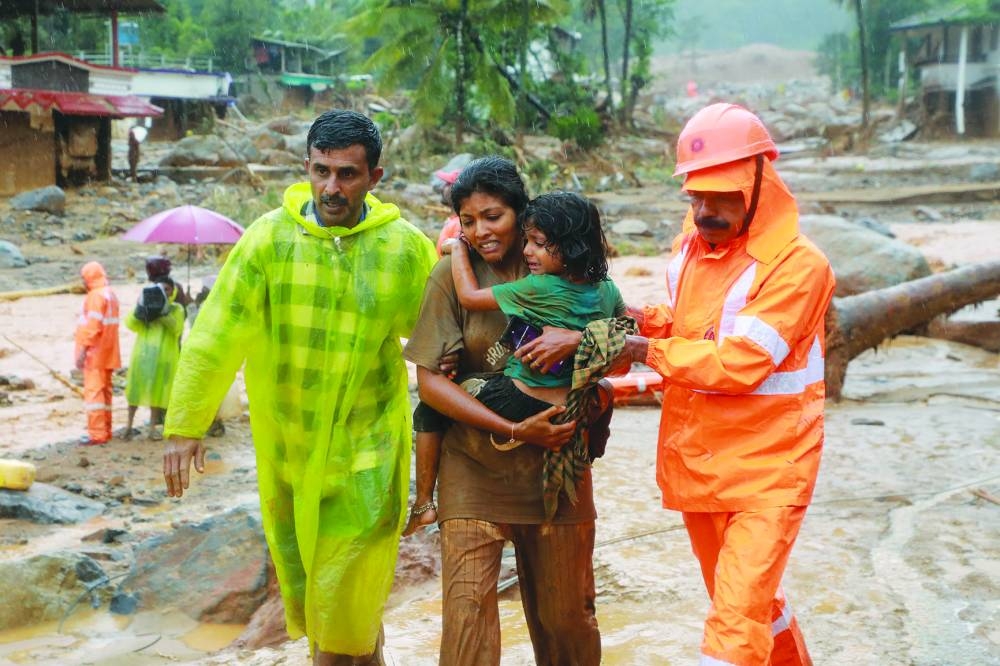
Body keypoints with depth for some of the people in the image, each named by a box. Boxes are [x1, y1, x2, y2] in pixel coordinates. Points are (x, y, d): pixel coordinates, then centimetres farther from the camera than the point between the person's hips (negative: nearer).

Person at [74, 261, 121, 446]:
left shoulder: (96, 296, -14)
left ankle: (97, 434, -12)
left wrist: (83, 350, -20)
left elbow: (93, 326, -21)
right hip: (108, 353, 10)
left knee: (93, 391, -9)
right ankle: (105, 430, 19)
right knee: (104, 391, 13)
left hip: (95, 353, -9)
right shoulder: (111, 295, 15)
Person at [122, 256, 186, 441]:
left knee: (157, 388, 4)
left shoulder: (176, 308, 5)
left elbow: (177, 329, -10)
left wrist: (164, 313, -20)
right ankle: (130, 424, 12)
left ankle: (153, 427, 12)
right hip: (143, 351, 1)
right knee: (137, 386, 3)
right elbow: (130, 324, -1)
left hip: (164, 354, -1)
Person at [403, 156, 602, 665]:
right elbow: (430, 381, -8)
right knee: (466, 612, -8)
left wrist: (577, 338, -22)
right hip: (475, 466, -2)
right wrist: (514, 430, -16)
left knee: (566, 614, 12)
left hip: (556, 462, 2)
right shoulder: (453, 275, -5)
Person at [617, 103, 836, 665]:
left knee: (737, 619, -11)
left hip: (766, 470, -7)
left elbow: (739, 362, -25)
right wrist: (650, 321, -3)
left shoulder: (797, 264, -19)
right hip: (696, 464, 7)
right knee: (746, 600, 22)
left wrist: (648, 352, -17)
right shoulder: (690, 246, 4)